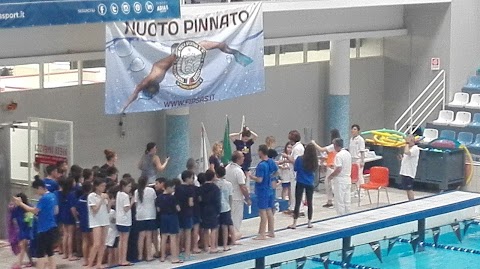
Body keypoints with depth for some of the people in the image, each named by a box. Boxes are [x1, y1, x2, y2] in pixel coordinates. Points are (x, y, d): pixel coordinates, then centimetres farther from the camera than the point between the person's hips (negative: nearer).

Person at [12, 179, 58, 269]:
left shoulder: (44, 198, -18)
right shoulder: (53, 196, 10)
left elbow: (34, 211, -19)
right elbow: (56, 211, 18)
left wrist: (20, 203, -15)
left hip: (44, 229, -9)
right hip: (52, 227, 9)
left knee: (40, 253, -5)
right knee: (49, 252, 14)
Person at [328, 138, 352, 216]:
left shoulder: (339, 155, -18)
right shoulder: (348, 154, 9)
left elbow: (338, 169, -23)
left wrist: (330, 176, -11)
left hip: (340, 180, -9)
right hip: (347, 179, 9)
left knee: (339, 201, -2)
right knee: (347, 201, 12)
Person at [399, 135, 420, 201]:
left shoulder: (415, 149, -13)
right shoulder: (409, 148, 18)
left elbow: (406, 152, -30)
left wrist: (407, 144, -18)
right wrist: (402, 158, 6)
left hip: (409, 172, -10)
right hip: (404, 172, 10)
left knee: (409, 189, -9)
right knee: (407, 189, 13)